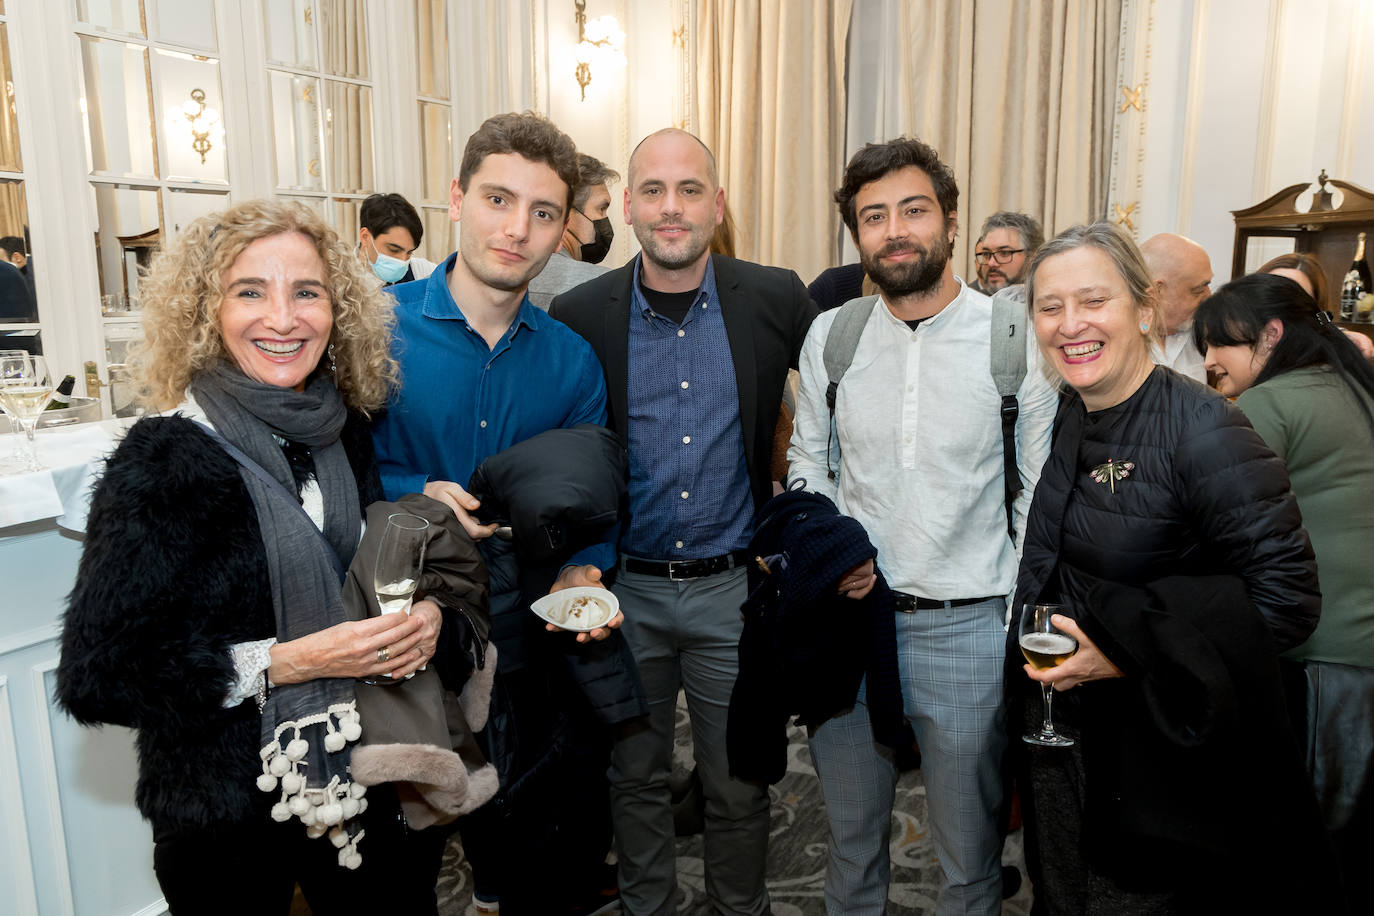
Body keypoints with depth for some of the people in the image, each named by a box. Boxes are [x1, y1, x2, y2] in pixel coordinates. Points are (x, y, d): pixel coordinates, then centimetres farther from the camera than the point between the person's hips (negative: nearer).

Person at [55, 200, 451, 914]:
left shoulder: (347, 433, -3)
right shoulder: (162, 461, -18)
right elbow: (95, 676, -18)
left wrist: (421, 614, -11)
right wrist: (287, 663, -25)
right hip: (233, 820, -4)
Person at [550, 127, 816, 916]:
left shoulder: (775, 300, -5)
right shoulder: (580, 314, -5)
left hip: (732, 585, 0)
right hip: (624, 586, 1)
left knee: (740, 784, 16)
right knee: (636, 775, 18)